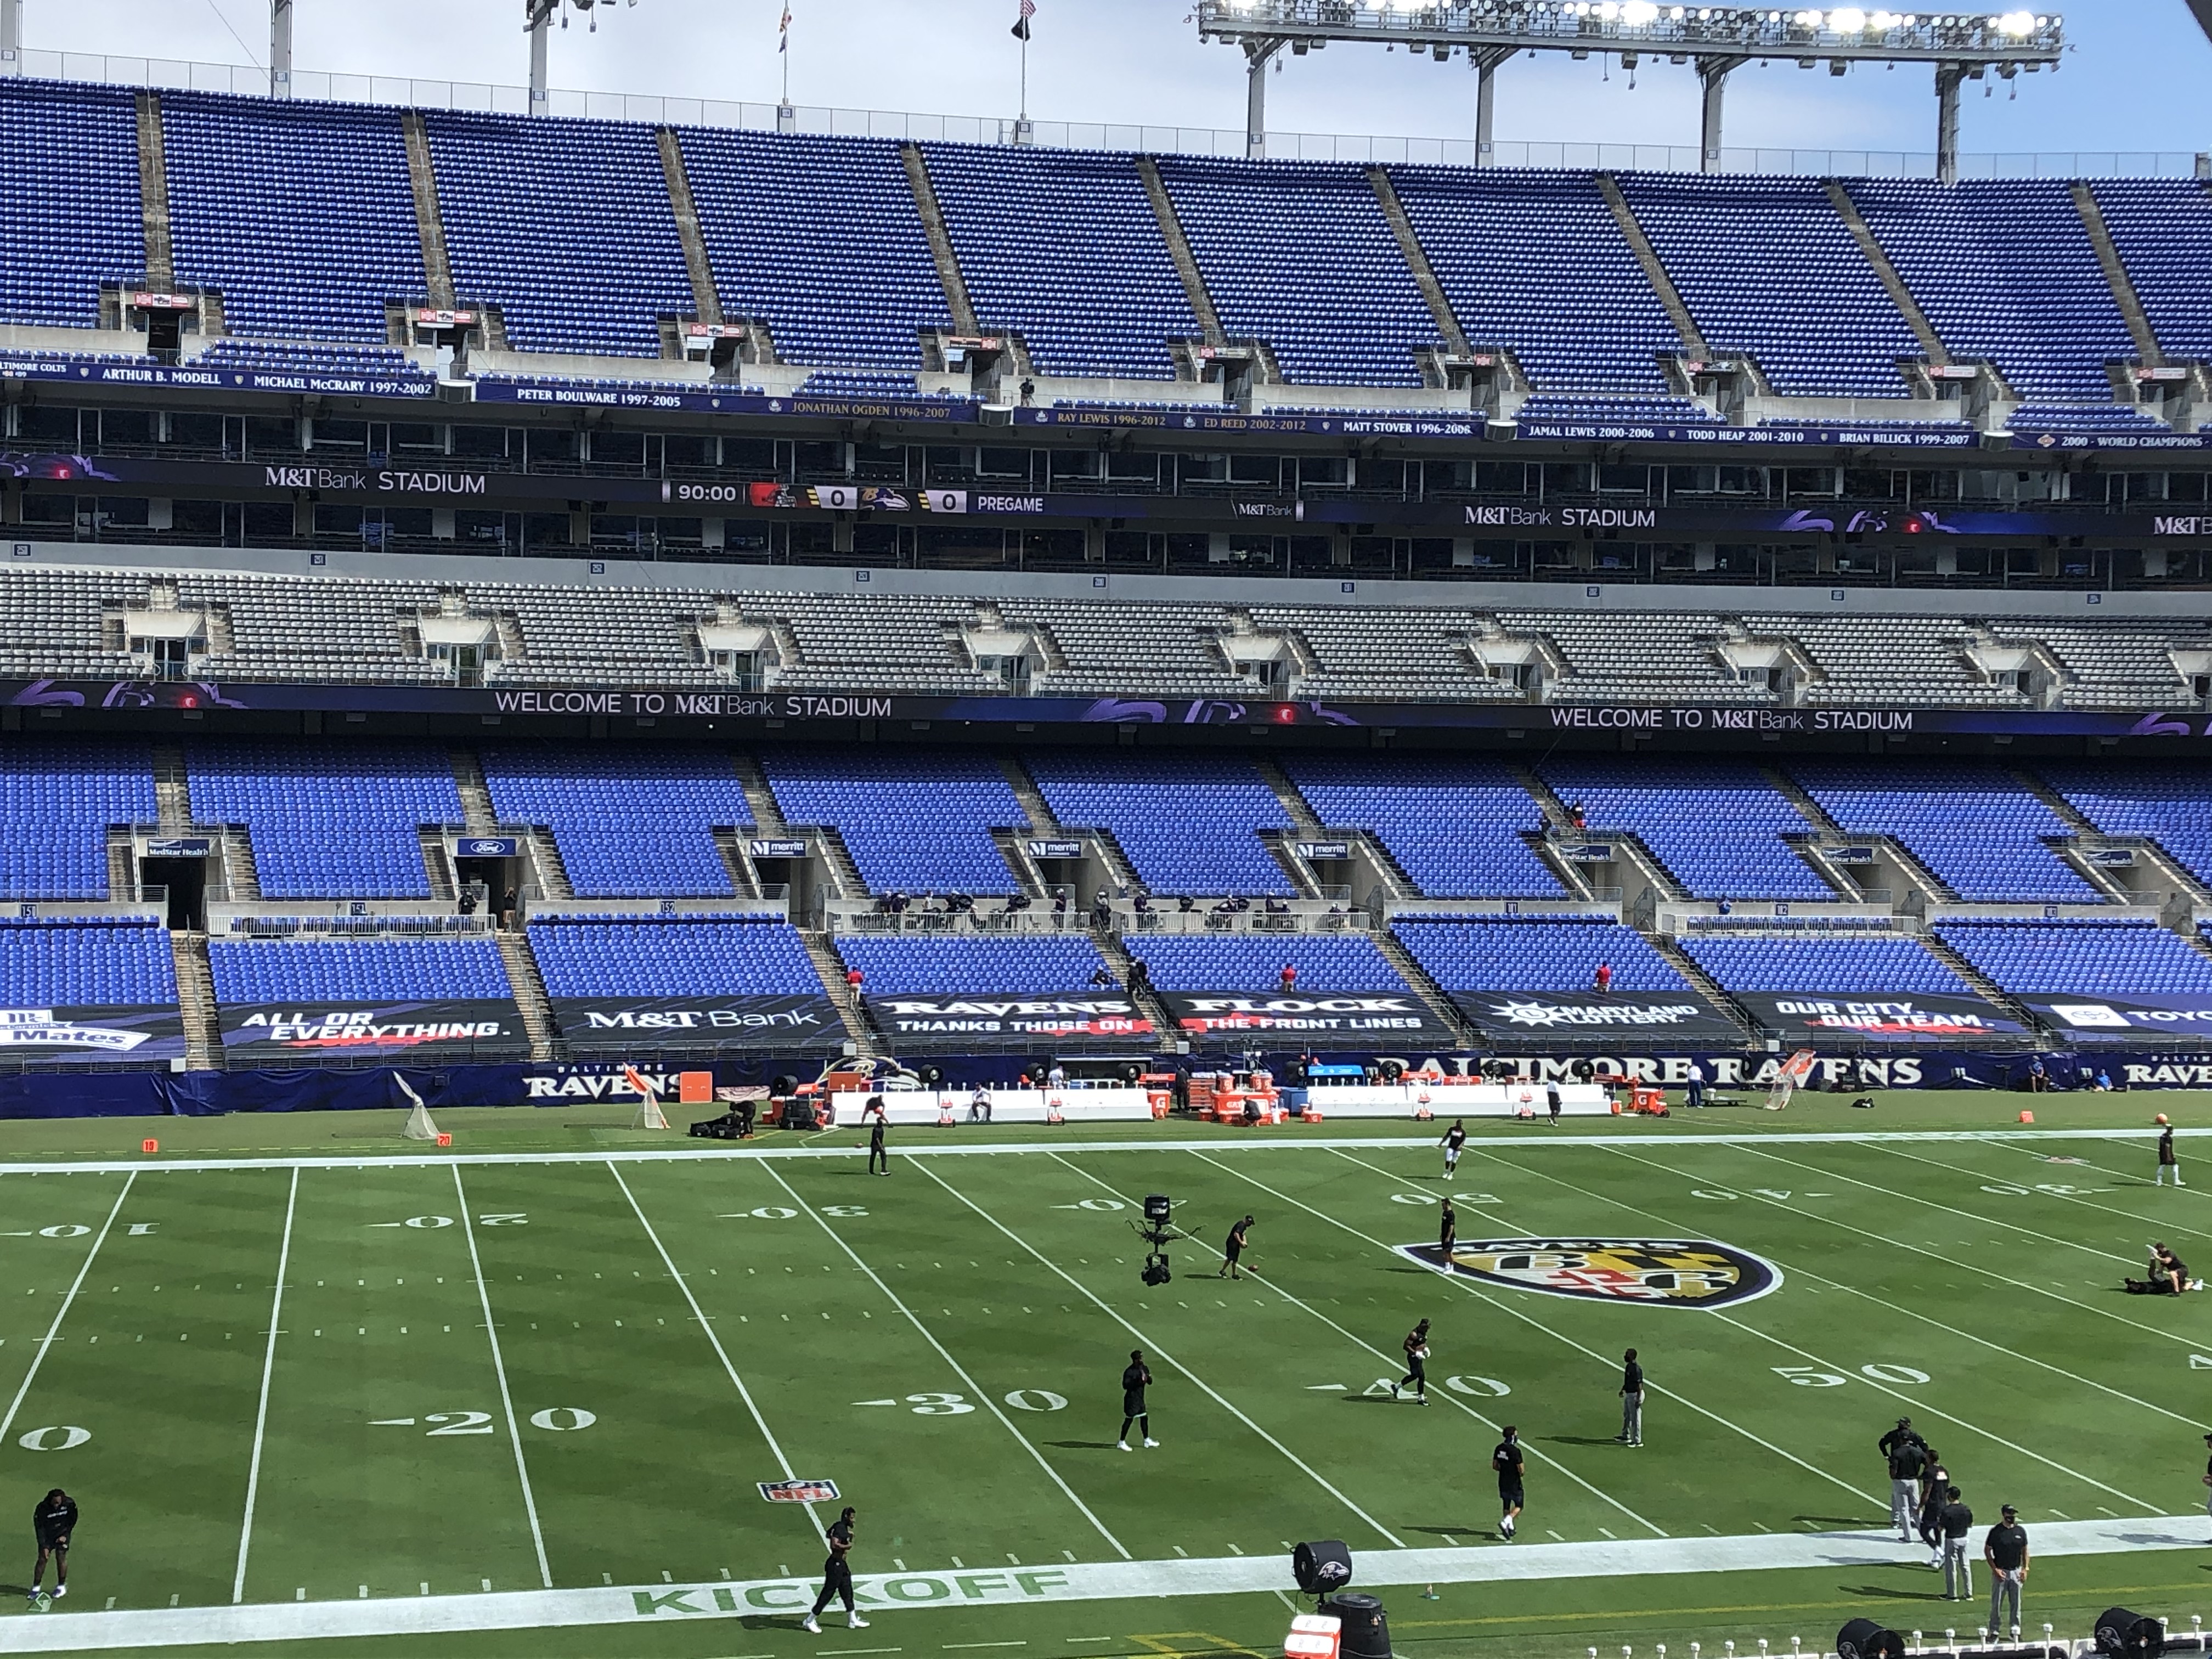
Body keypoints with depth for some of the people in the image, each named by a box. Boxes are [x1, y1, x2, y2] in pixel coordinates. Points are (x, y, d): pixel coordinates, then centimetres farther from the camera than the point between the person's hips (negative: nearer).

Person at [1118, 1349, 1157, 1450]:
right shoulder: (1129, 1372, -19)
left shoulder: (1145, 1369, 4)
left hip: (1140, 1398, 8)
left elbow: (1150, 1382, 6)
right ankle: (1122, 1442, 6)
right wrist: (1138, 1382, -30)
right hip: (1131, 1399, -8)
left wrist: (1147, 1377, -16)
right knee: (1129, 1419, -3)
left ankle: (1147, 1440, 30)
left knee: (1144, 1417, 16)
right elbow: (1125, 1385, -23)